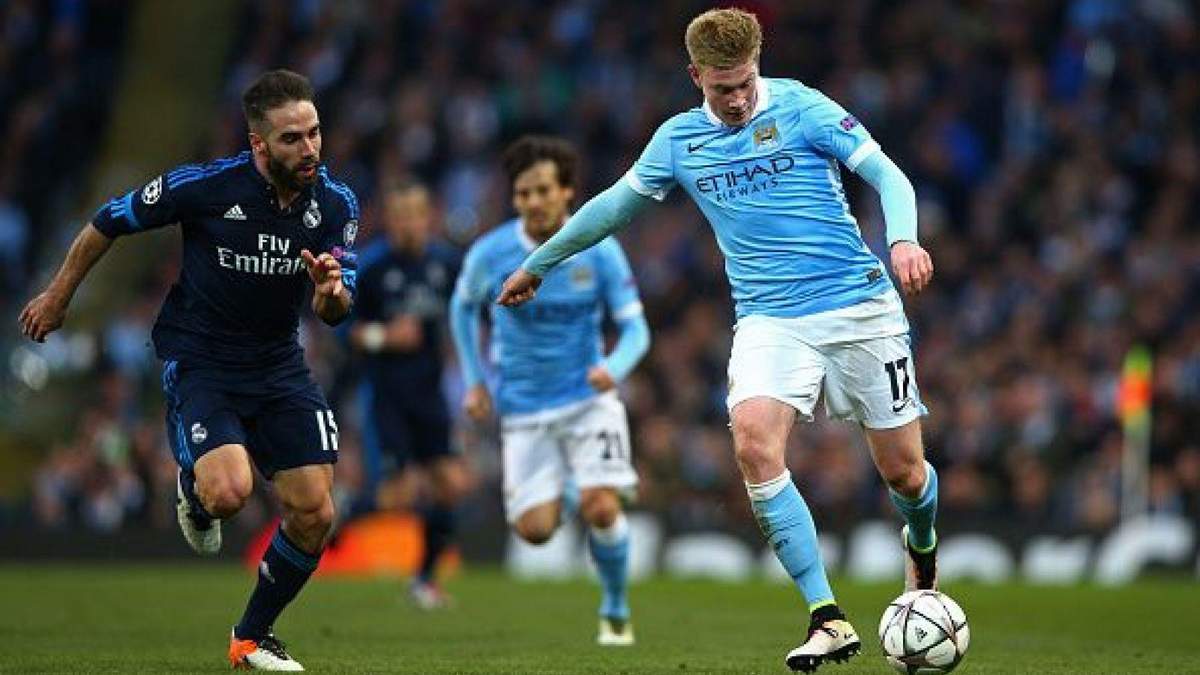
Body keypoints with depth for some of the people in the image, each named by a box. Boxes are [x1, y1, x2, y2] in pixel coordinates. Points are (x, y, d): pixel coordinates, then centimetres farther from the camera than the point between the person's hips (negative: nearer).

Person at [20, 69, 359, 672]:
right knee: (229, 491, -28)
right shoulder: (204, 186, -19)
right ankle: (192, 489, 12)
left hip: (278, 364, 4)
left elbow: (336, 313, -4)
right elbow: (108, 222, -4)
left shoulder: (335, 204, -8)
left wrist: (331, 293, -29)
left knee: (314, 514, -4)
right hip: (197, 359, -4)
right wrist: (58, 296, 7)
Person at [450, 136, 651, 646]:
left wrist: (613, 367, -27)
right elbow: (463, 307, 13)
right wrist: (474, 381, 7)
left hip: (588, 398, -1)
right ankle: (563, 489, 29)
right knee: (535, 530, -8)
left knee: (601, 510, -18)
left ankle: (616, 611, 8)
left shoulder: (600, 250, -9)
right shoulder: (490, 254, -8)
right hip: (525, 409, 1)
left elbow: (635, 327, -5)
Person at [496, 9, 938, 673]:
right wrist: (536, 264, 30)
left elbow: (887, 175, -7)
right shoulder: (678, 139, 9)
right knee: (753, 442, -26)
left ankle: (921, 547, 40)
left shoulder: (801, 108, -2)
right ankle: (828, 620, -22)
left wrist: (903, 239, -27)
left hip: (859, 306, -2)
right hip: (769, 317, 2)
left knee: (904, 470, 0)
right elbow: (613, 205, 22)